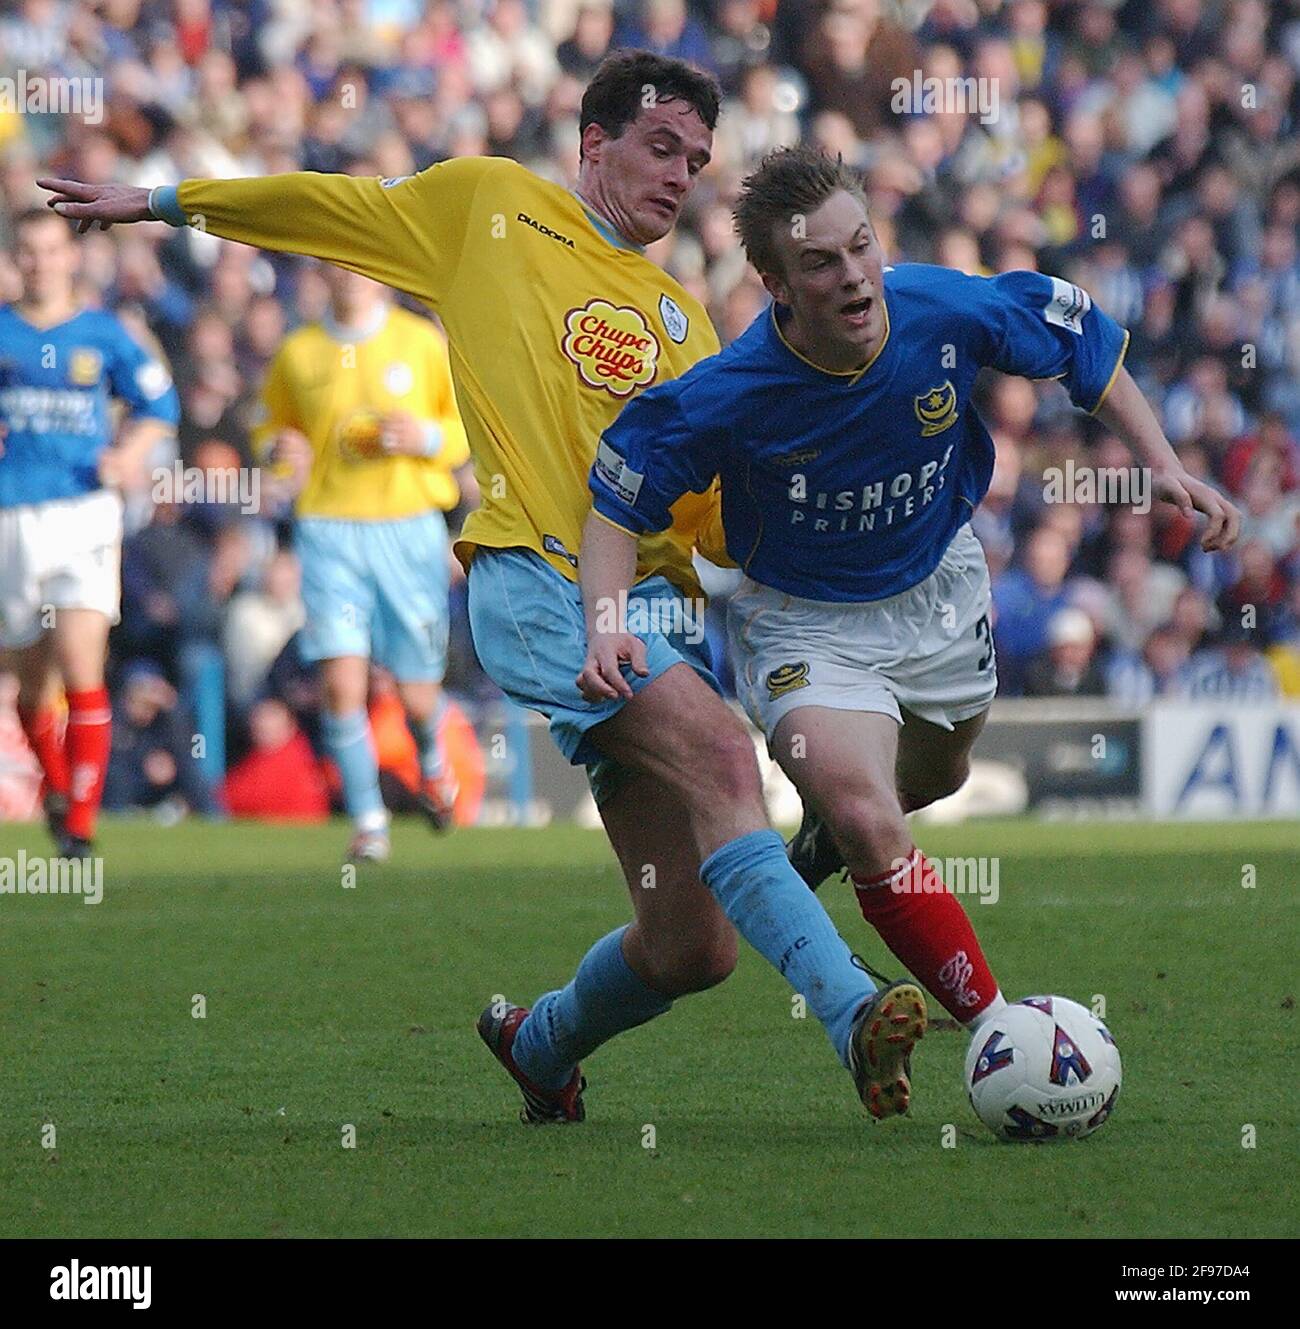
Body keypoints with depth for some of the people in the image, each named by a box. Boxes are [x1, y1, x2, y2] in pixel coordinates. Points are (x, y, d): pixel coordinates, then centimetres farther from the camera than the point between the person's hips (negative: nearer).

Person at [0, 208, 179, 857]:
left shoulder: (103, 334, 6)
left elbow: (158, 402, 17)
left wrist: (128, 456, 0)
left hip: (84, 511, -1)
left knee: (80, 665, -15)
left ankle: (81, 824, -12)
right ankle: (54, 784, 38)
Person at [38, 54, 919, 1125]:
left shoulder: (683, 324, 25)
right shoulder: (490, 205, 15)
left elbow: (717, 516, 19)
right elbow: (332, 205, 26)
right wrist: (156, 203, 30)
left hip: (654, 600, 5)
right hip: (536, 584, -5)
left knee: (691, 947, -3)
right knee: (722, 755, -30)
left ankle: (542, 1044, 27)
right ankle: (853, 1011, -40)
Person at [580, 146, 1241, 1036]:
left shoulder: (949, 311, -27)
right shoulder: (730, 396, -33)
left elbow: (1087, 343, -7)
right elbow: (620, 502, -17)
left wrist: (1163, 462, -15)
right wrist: (606, 625, -32)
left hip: (939, 587, 4)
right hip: (805, 620, -4)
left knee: (933, 779, 30)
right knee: (869, 827, -26)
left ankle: (831, 816, 67)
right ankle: (995, 1027, -14)